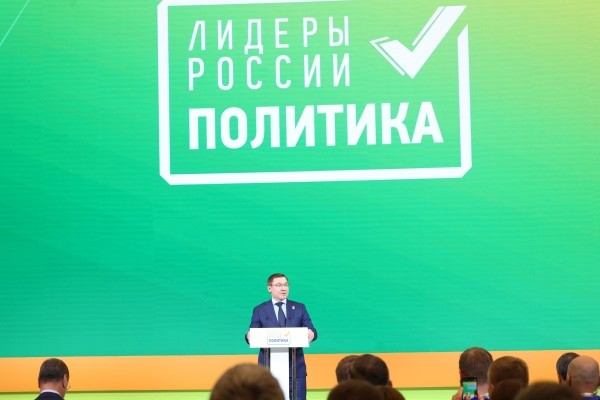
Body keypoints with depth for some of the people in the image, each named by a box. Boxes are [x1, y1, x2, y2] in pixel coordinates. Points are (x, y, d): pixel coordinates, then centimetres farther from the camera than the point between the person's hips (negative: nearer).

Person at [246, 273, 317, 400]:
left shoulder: (300, 308, 13)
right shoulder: (259, 310, 9)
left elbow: (312, 331, 5)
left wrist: (311, 334, -19)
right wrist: (250, 337, -22)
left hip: (295, 366, 1)